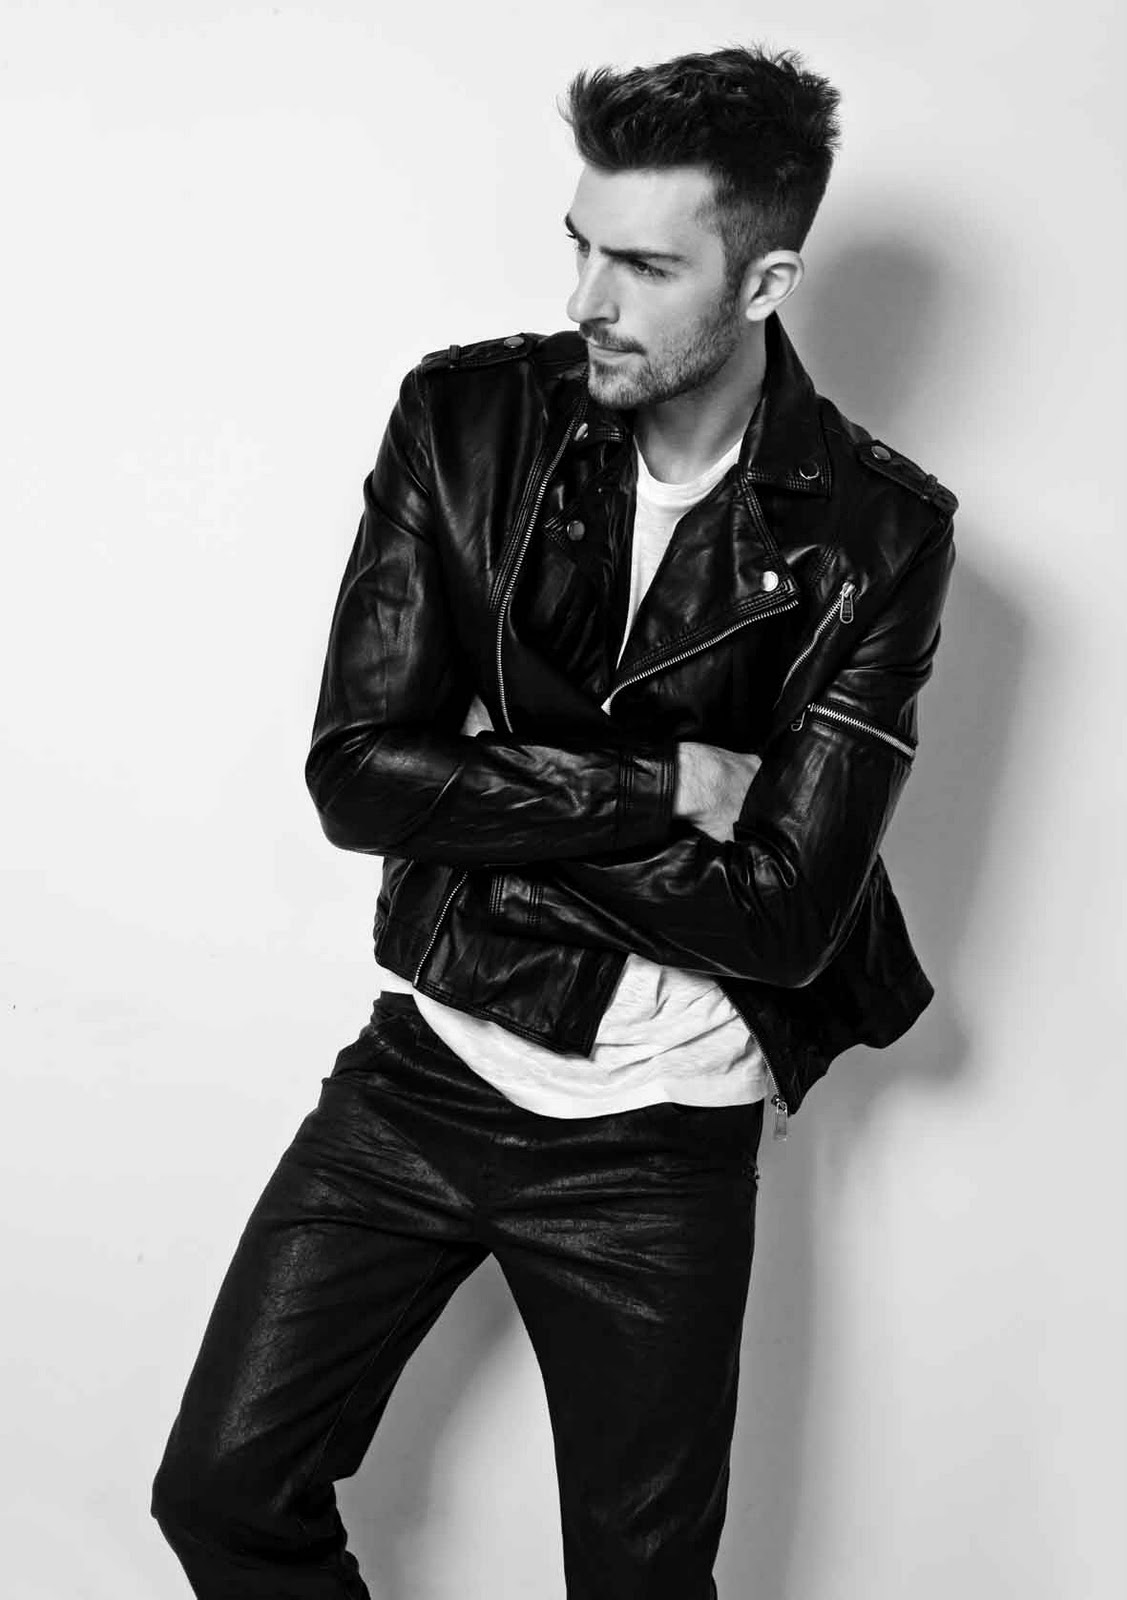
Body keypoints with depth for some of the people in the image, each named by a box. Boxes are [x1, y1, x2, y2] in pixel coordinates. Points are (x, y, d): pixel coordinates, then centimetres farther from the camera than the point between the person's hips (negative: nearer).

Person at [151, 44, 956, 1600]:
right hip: (426, 1069, 2)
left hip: (662, 1139, -1)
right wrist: (659, 785, -19)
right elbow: (356, 771, -14)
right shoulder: (467, 420, -8)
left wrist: (499, 802, -15)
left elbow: (786, 910, -17)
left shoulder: (877, 534, -13)